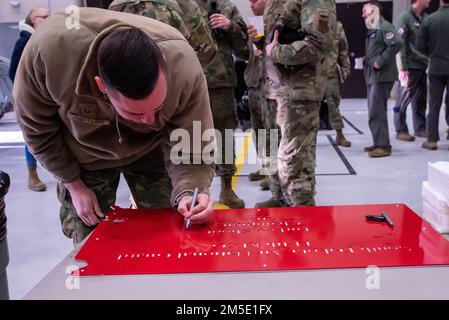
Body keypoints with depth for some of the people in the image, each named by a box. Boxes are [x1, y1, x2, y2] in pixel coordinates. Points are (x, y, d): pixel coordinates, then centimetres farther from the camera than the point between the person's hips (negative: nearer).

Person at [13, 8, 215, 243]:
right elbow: (37, 127, -16)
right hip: (84, 156, 0)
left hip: (150, 151, 1)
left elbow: (191, 146, -23)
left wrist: (190, 193, -42)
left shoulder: (184, 67, -36)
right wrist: (74, 184, -10)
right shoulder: (48, 49, -37)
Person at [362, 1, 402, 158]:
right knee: (375, 111, 13)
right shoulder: (372, 30, 18)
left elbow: (397, 43, -25)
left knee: (376, 112, -11)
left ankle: (383, 146, -8)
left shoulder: (384, 27, -10)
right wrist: (367, 62, 8)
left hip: (382, 76, -10)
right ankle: (378, 143, 21)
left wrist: (381, 61, -23)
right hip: (373, 76, 10)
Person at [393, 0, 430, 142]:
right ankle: (401, 130, 5)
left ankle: (420, 128, 19)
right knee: (404, 100, -2)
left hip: (424, 65, 6)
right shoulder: (404, 19, -6)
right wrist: (402, 68, -17)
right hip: (410, 66, -6)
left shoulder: (426, 18, 12)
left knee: (421, 100, 10)